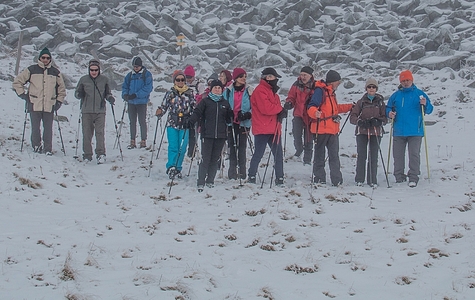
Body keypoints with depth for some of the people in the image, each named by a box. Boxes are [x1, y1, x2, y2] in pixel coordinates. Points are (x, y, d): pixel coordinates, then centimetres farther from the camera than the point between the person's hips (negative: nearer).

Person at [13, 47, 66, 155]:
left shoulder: (55, 72, 11)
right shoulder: (31, 70, 4)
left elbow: (61, 88, 22)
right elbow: (17, 82, 9)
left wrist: (59, 101, 13)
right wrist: (23, 95, 3)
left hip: (49, 106, 1)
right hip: (34, 105, -1)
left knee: (48, 129, -1)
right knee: (35, 128, 0)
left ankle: (48, 149, 4)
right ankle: (36, 146, 13)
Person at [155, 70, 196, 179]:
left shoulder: (189, 93, 6)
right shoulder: (171, 93, 4)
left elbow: (194, 108, 9)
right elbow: (164, 106, 6)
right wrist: (159, 112, -13)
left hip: (185, 125, 1)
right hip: (172, 124, -1)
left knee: (182, 148, 3)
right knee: (173, 147, -9)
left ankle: (178, 168, 16)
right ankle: (171, 167, -8)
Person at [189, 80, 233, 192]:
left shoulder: (225, 103, 15)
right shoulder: (205, 101, 5)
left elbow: (229, 119, 19)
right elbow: (197, 113, -6)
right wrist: (191, 122, -23)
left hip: (220, 136, 3)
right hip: (207, 135, -3)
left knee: (215, 159, 7)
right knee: (205, 159, -7)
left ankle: (210, 181, 18)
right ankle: (201, 182, -3)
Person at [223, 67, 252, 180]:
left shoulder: (248, 91, 4)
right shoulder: (228, 91, 5)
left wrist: (248, 114, -12)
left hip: (244, 123, 0)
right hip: (231, 123, 1)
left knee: (242, 148, 0)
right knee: (232, 147, 2)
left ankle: (242, 171, 6)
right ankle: (232, 171, 7)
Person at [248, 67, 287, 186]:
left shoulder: (272, 91, 20)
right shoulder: (260, 91, -11)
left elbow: (275, 107, 19)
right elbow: (266, 108, -22)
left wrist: (281, 113, -4)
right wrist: (280, 109, -8)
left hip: (274, 129, 9)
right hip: (262, 129, -9)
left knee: (278, 155, 6)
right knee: (258, 154, -2)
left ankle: (280, 178, 11)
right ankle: (251, 176, 8)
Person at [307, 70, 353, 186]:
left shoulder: (331, 92, 19)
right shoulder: (320, 91, -10)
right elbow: (311, 107, -19)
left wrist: (349, 107, 36)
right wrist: (315, 113, -40)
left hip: (333, 129, 9)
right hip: (322, 129, -9)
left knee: (334, 156, 8)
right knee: (320, 156, 1)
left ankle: (337, 180, 10)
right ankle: (319, 180, 6)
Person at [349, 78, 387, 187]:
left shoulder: (380, 102, 11)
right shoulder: (361, 102, 9)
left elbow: (385, 118, 8)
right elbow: (352, 117, 3)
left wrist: (379, 121, -14)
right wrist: (360, 122, -17)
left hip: (376, 132, 1)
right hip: (362, 132, -1)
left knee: (373, 156, -1)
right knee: (361, 155, -6)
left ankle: (372, 180, 5)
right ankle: (359, 179, 1)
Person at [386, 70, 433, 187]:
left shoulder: (419, 94, 6)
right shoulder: (395, 95, 11)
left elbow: (429, 110, 5)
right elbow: (388, 108, 17)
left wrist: (425, 104, -16)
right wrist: (389, 113, -6)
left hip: (415, 132, -2)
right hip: (398, 132, 3)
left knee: (414, 154, -4)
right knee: (398, 155, 6)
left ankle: (413, 178, -1)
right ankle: (399, 177, 14)